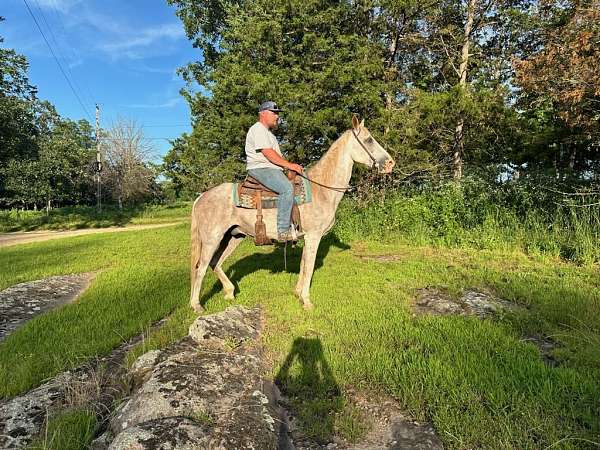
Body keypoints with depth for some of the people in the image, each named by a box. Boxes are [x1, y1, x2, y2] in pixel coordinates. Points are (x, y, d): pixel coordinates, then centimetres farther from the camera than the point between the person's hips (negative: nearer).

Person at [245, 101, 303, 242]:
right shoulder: (258, 130, -6)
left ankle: (294, 225, 7)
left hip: (272, 169, 11)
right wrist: (289, 165, -18)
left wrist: (291, 166, 13)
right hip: (260, 169, -11)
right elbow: (269, 154, -18)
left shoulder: (267, 132, 28)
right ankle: (283, 231, -32)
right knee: (287, 188, -31)